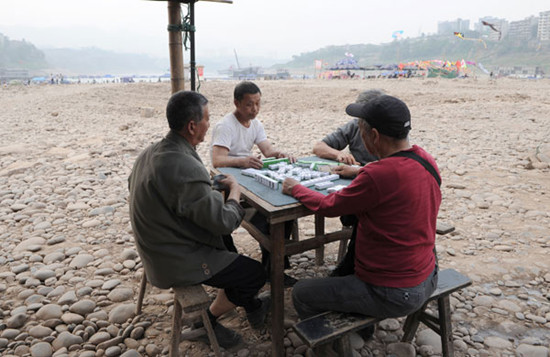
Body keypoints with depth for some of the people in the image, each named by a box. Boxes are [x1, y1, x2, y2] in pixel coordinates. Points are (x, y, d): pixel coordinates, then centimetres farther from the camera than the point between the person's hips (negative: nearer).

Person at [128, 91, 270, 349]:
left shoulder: (149, 153, -1)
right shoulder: (185, 168, -31)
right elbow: (224, 222, -26)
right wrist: (235, 190, -6)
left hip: (157, 249, 10)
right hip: (176, 263, -10)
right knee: (255, 274, 0)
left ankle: (251, 306, 33)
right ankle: (208, 321, 21)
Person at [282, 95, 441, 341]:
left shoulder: (379, 175, -30)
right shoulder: (425, 160, -5)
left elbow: (328, 207, -17)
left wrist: (295, 189, -1)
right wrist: (358, 172, 12)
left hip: (395, 296, -9)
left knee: (302, 294, 6)